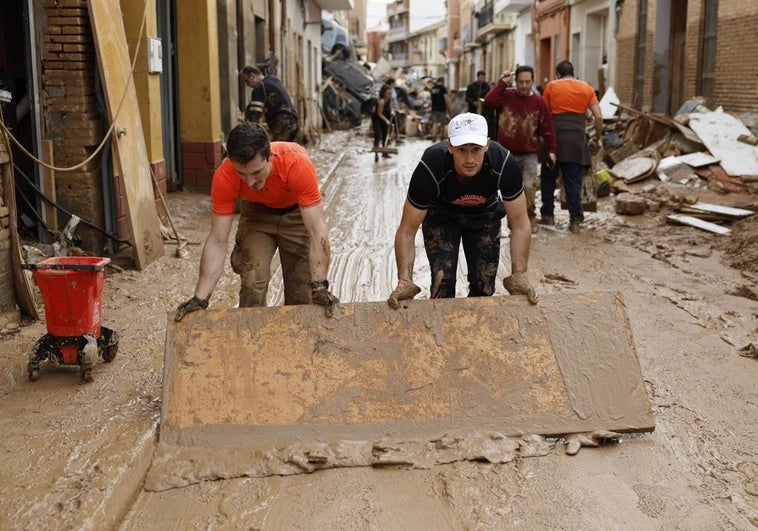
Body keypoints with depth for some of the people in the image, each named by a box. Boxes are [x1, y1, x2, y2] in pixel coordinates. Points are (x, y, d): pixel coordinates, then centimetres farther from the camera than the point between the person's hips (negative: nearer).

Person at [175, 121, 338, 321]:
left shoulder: (297, 164, -40)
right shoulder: (224, 177, -33)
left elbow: (317, 231, -38)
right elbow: (217, 241, -28)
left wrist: (319, 286, -46)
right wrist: (200, 298, -33)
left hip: (297, 212, -1)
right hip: (257, 212, 1)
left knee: (301, 290, 0)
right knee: (252, 283, -12)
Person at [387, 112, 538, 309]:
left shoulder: (505, 165, -35)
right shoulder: (430, 168, -38)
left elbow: (520, 224, -24)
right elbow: (407, 230, -31)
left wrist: (519, 275, -34)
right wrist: (404, 281, -42)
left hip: (485, 213, 2)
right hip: (441, 213, -1)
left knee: (484, 285, -2)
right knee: (443, 281, -16)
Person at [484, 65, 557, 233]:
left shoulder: (538, 102, 0)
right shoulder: (506, 96, 2)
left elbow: (547, 129, 1)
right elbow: (488, 101, -18)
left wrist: (551, 150, -4)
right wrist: (502, 83, -14)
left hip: (529, 155, -2)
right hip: (507, 154, 2)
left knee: (529, 187, -16)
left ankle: (530, 218, 2)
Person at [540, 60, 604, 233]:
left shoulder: (551, 86, 5)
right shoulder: (586, 88, 9)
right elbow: (598, 117, 4)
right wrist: (598, 137, 16)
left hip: (555, 138, -1)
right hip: (577, 141, 1)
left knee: (548, 178, 14)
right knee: (573, 182, 4)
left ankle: (547, 215, 19)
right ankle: (575, 220, 2)